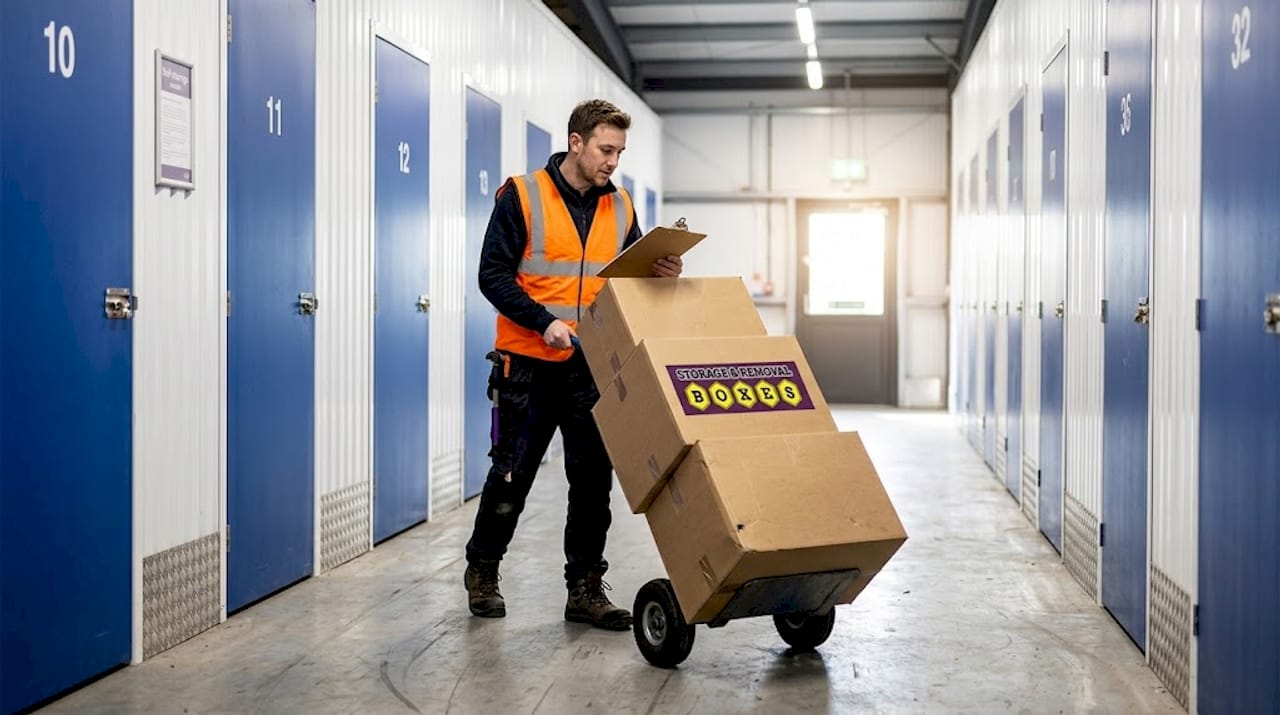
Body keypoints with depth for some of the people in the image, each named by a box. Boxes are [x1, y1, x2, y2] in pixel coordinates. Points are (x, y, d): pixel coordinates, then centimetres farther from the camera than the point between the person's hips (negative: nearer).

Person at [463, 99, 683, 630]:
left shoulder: (619, 208, 8)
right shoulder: (522, 196, -7)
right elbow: (493, 273, -11)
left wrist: (660, 275, -8)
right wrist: (544, 323, -21)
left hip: (593, 367, 4)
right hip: (530, 365, -4)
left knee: (593, 478, 3)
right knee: (512, 474, 5)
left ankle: (585, 589, 12)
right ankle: (482, 572, 25)